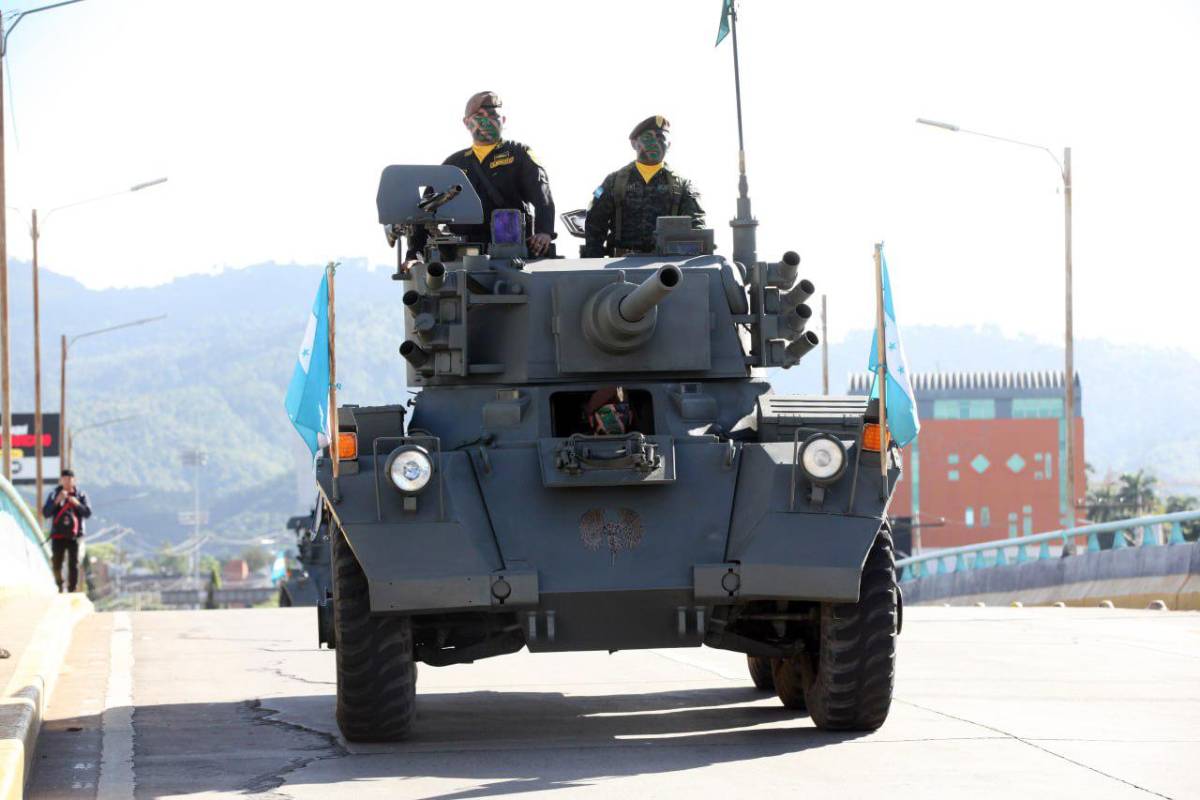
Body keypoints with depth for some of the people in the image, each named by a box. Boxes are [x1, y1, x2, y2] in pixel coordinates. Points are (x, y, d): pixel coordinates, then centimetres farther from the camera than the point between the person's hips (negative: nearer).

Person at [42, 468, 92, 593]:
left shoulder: (80, 495, 4)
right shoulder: (54, 494, 4)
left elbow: (88, 513, -3)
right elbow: (46, 513, -4)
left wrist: (77, 504, -18)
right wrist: (57, 501, -17)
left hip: (74, 536, 0)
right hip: (58, 535, 0)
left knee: (73, 565, -3)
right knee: (57, 564, 3)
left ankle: (72, 590, 2)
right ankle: (58, 587, 21)